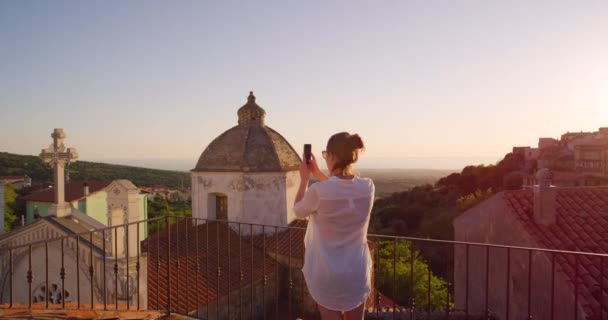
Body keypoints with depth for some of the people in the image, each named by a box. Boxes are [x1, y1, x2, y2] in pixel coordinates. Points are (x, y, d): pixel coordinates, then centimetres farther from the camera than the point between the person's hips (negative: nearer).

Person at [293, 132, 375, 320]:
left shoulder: (318, 191, -23)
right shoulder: (367, 188, -11)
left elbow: (298, 211, -1)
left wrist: (304, 179, 7)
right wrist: (317, 173, 13)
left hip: (327, 274, -3)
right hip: (357, 272, 3)